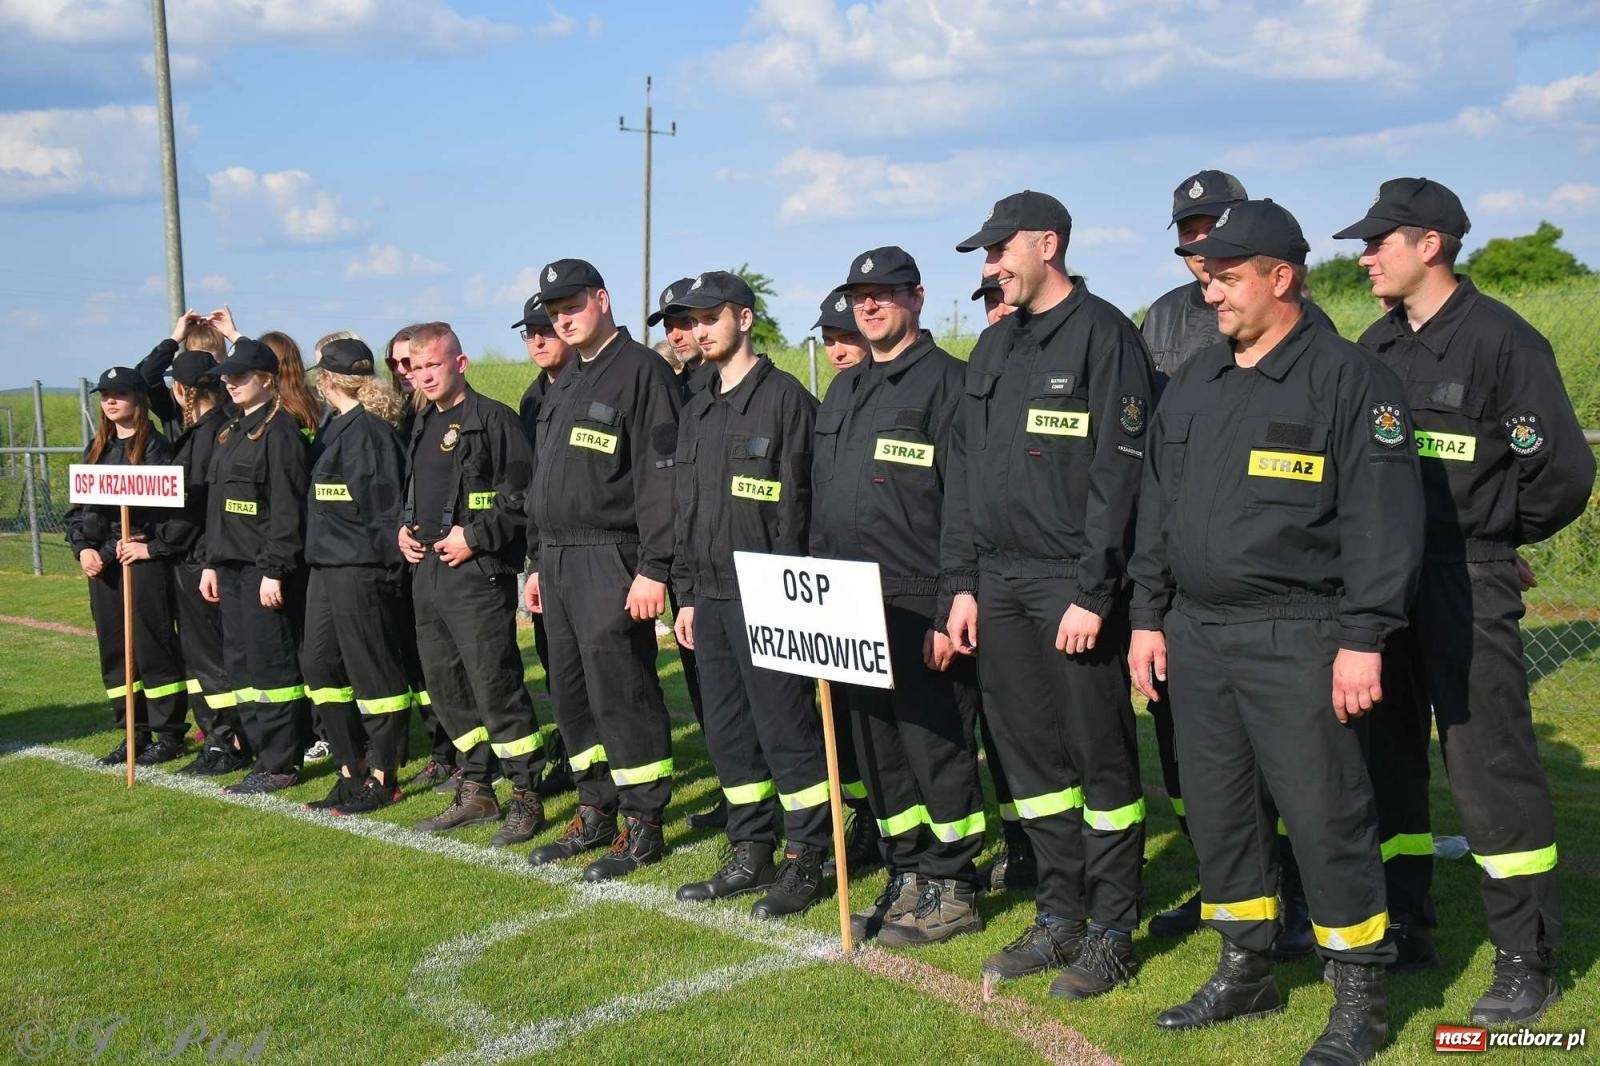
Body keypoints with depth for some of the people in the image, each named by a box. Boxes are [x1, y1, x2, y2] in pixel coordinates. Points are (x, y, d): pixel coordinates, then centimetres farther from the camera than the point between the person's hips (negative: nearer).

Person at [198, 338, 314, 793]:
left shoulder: (280, 431, -11)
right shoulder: (231, 432, 18)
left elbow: (287, 510, -17)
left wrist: (275, 570, -20)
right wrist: (210, 562, 18)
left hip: (264, 568, -10)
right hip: (232, 567, 10)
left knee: (272, 665, -4)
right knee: (240, 664, 11)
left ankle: (280, 764, 3)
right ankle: (264, 751, 19)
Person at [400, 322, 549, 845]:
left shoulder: (492, 419, -9)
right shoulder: (423, 424, 17)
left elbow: (521, 495, -15)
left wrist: (474, 537, -17)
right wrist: (403, 528, 10)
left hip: (477, 572, -9)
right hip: (426, 569, 9)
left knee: (495, 685, -7)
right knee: (444, 684, 13)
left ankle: (526, 797, 3)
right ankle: (476, 791, 24)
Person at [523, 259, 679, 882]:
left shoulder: (640, 371, -10)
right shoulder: (564, 386, 19)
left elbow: (660, 475, -17)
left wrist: (654, 568, -21)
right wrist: (537, 562, 21)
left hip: (611, 562, -9)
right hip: (558, 561, 9)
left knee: (620, 693, -5)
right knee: (571, 694, 13)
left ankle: (643, 825, 6)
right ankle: (595, 813, 24)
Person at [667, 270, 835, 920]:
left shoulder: (785, 399, -7)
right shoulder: (698, 413, 17)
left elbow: (795, 505, -12)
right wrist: (686, 595, 15)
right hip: (711, 598, 8)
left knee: (785, 731, -4)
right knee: (727, 733, 12)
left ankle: (806, 861, 7)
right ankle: (750, 855, 22)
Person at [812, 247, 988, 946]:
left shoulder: (944, 380, -6)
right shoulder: (843, 390, 19)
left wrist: (951, 610, -16)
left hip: (918, 607, -8)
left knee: (936, 748, -1)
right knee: (877, 750, 12)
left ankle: (953, 890, 11)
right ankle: (907, 880, 24)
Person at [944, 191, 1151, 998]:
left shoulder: (1102, 335, -7)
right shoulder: (994, 347, 15)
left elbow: (1118, 472, -14)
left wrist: (1093, 592, -17)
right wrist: (961, 583, 10)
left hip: (1073, 583, -7)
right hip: (999, 582, 7)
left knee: (1100, 756, 2)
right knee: (1028, 752, 12)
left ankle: (1111, 932, 13)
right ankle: (1059, 916, 24)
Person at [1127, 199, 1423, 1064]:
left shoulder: (1348, 380, -8)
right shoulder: (1193, 384, 12)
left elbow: (1382, 520, -12)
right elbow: (1157, 507, 16)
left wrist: (1362, 640, -16)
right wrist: (1148, 616, 12)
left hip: (1298, 638, -7)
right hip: (1197, 634, 7)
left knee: (1325, 816, -2)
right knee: (1217, 808, 13)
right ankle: (1246, 970, 29)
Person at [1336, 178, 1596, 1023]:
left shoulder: (1501, 340, -11)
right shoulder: (1375, 346, 10)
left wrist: (1498, 535, 1)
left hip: (1467, 584, -7)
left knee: (1490, 765, -4)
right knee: (1384, 755, 13)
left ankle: (1526, 962, 7)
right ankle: (1403, 927, 27)